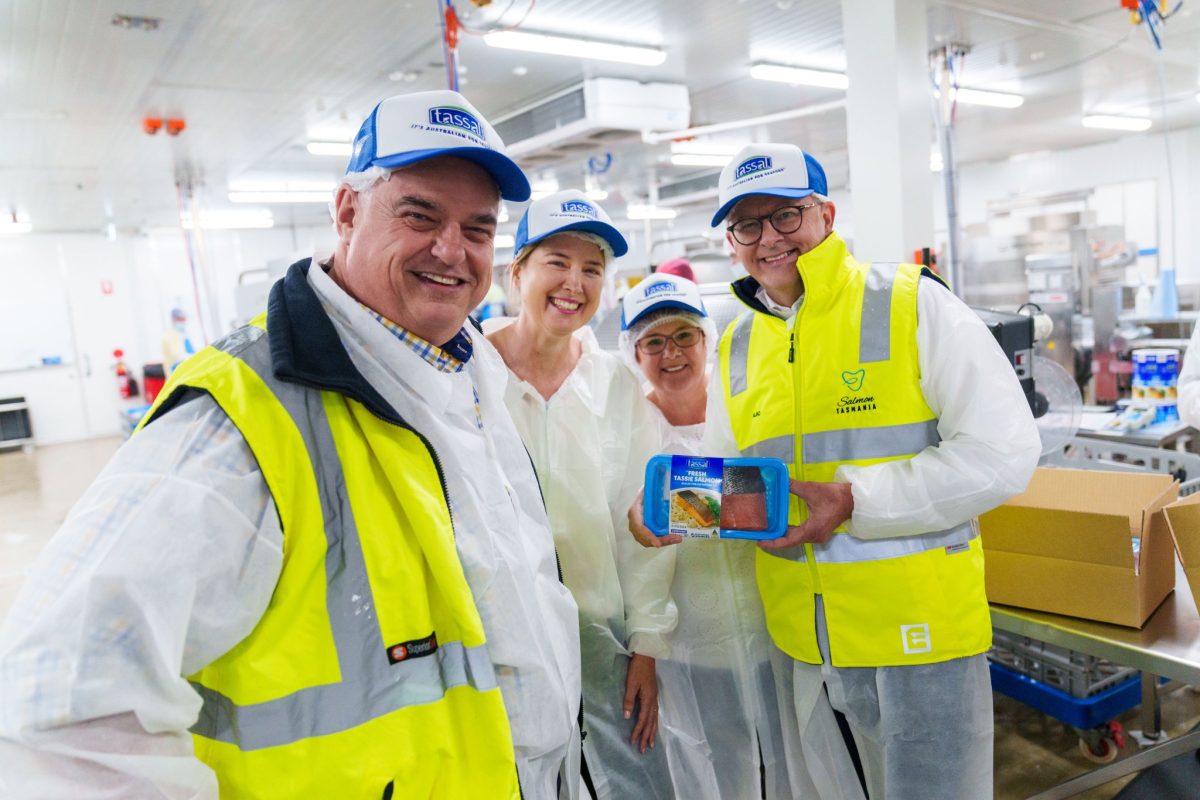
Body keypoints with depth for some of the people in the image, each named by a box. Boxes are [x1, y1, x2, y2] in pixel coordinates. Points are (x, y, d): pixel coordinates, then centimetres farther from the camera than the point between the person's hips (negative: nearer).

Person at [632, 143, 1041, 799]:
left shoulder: (912, 304, -9)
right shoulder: (737, 348, 7)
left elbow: (1003, 452, -14)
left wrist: (858, 501, -22)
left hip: (923, 625, -4)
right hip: (802, 637, 5)